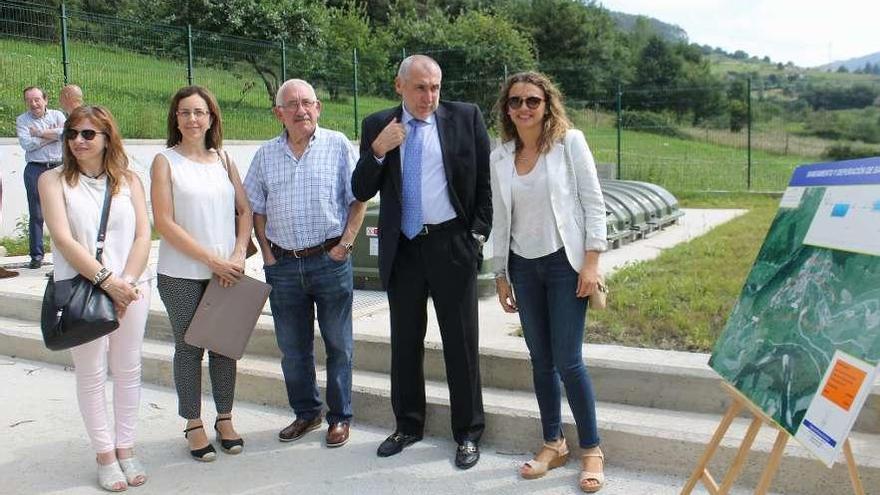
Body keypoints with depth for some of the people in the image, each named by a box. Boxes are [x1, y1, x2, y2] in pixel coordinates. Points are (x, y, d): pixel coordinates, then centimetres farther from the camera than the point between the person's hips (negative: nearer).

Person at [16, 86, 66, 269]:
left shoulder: (57, 115, 8)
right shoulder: (22, 120, 6)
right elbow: (27, 144, -10)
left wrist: (39, 133, -10)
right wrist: (54, 134, -6)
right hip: (35, 170, 0)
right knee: (36, 214, 3)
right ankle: (36, 255, 9)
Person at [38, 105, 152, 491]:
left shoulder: (128, 180, 7)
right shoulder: (54, 181, 0)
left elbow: (143, 235, 1)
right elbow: (62, 238, -11)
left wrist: (127, 282, -11)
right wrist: (106, 279, -18)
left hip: (130, 289, 2)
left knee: (128, 371, 9)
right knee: (91, 374, 4)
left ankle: (125, 448, 22)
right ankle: (105, 455, 17)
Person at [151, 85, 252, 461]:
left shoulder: (223, 159, 8)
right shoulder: (165, 162, -3)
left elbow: (245, 210, 8)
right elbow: (164, 223, -10)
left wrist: (238, 255, -7)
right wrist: (212, 259, -13)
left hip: (226, 272, 3)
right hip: (181, 275, -3)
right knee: (189, 347, 7)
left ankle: (225, 419, 26)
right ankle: (193, 425, 21)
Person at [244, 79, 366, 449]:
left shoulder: (338, 145, -1)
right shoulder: (265, 155, 7)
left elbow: (358, 199, -1)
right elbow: (256, 209, 11)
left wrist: (345, 243, -8)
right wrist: (267, 253, 2)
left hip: (330, 261, -3)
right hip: (283, 265, 3)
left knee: (338, 345, 7)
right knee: (292, 348, 13)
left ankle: (340, 417, 22)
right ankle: (305, 412, 30)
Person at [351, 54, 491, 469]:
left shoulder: (466, 117, -2)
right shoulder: (377, 126, 3)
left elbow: (485, 181, 2)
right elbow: (361, 191, 1)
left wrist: (479, 233, -5)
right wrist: (377, 151, -14)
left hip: (452, 244, -2)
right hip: (402, 247, 3)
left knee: (461, 342, 5)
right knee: (404, 341, 13)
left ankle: (468, 432, 19)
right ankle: (408, 425, 30)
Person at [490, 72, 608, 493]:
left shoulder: (570, 142, -4)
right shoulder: (500, 157, 6)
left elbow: (593, 203, -6)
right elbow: (501, 219, 10)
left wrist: (591, 263, -11)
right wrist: (500, 274, 11)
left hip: (565, 262, -4)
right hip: (523, 267, 4)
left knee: (567, 360, -5)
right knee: (541, 360, 9)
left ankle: (591, 449, 13)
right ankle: (553, 445, 24)